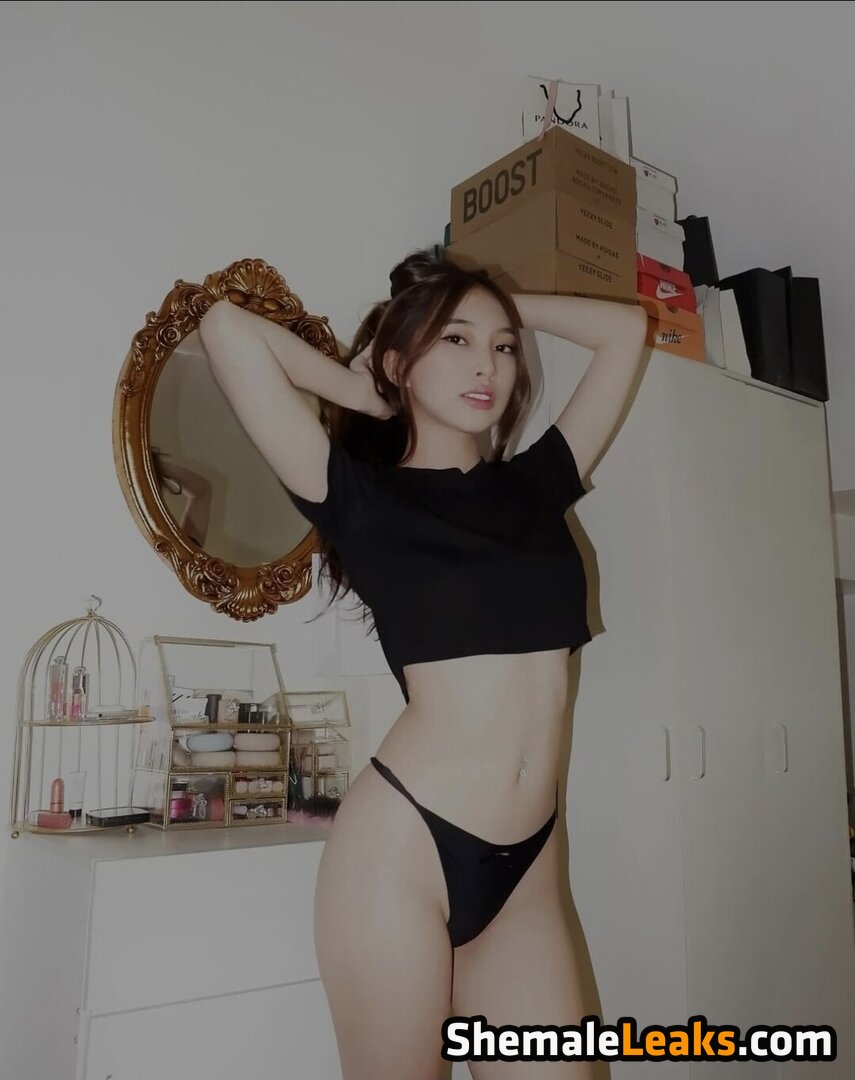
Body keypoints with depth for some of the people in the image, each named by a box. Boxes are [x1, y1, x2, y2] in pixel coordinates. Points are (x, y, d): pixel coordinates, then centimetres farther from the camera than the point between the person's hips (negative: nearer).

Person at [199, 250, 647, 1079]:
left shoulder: (535, 484, 11)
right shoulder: (361, 493, 0)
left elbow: (625, 329, 20)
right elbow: (228, 328, -6)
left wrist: (507, 306, 19)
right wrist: (367, 393, 6)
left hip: (527, 863, 5)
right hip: (403, 845, -4)